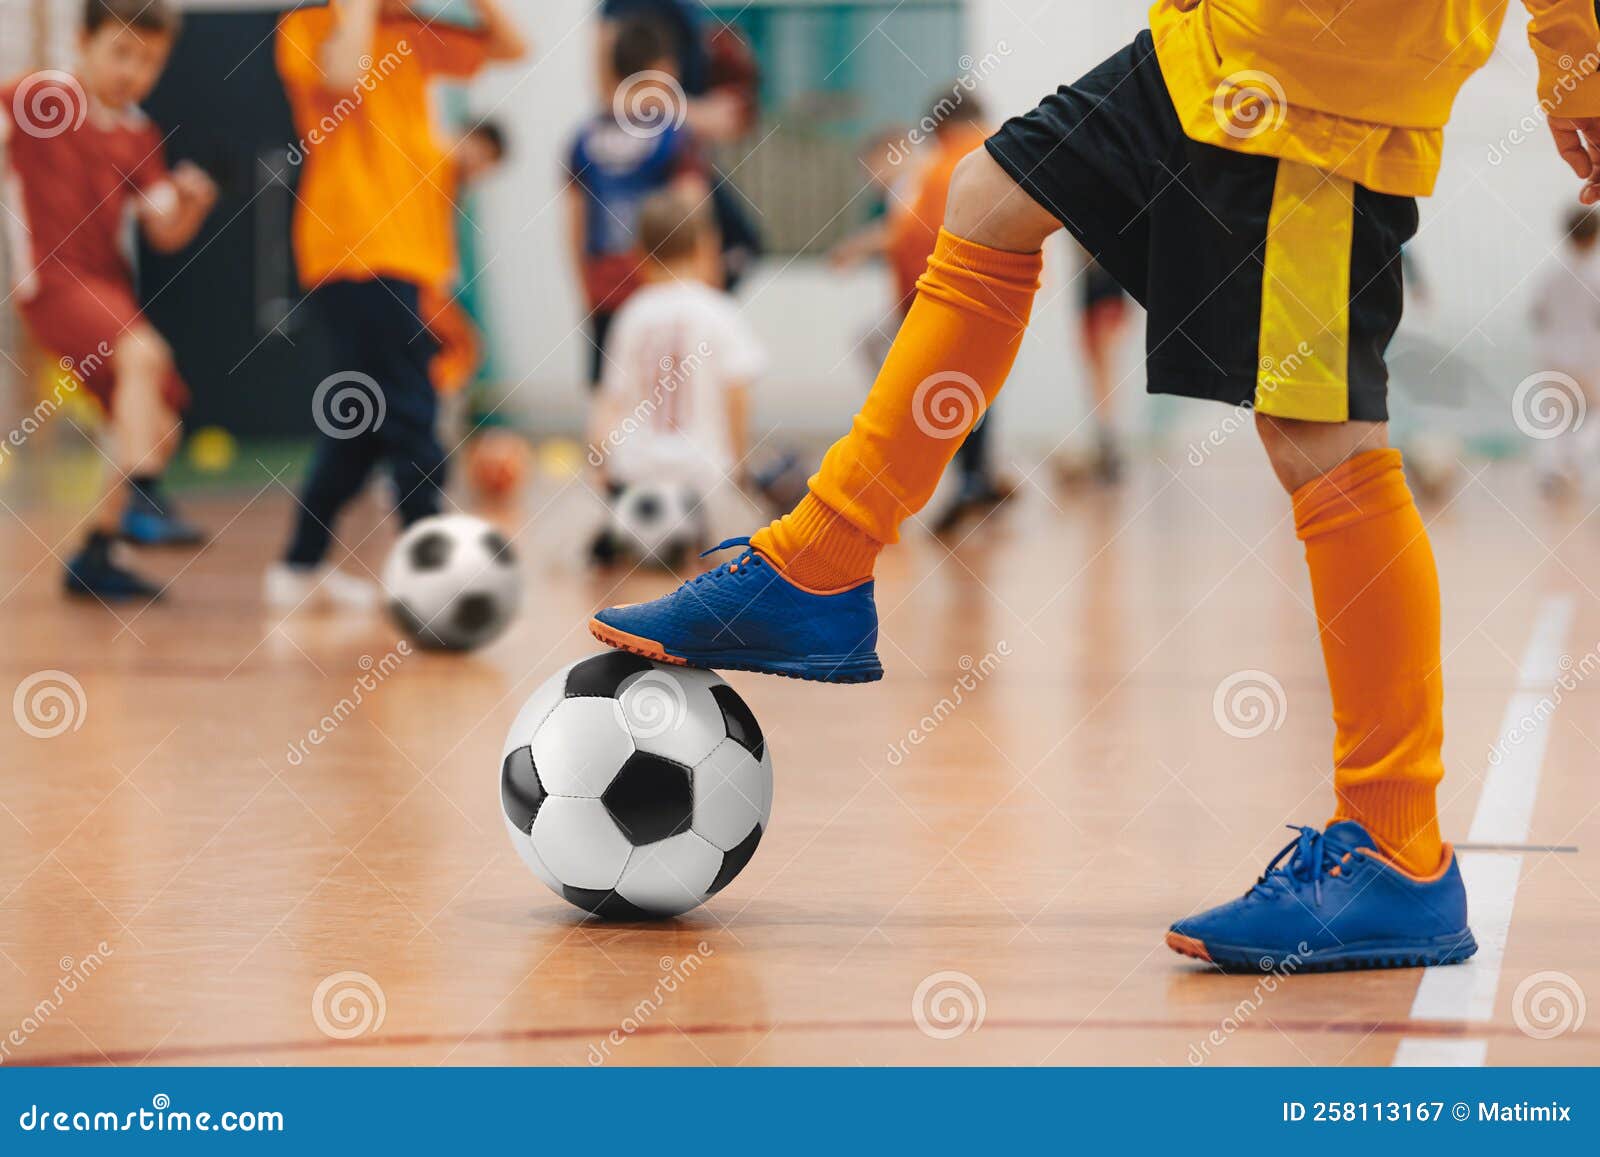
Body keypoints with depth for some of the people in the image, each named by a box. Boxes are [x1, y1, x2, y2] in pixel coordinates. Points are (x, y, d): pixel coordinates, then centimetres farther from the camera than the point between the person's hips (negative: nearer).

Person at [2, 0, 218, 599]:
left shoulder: (140, 138, 10)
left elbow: (165, 232, 3)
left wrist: (190, 203, -17)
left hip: (108, 285, 7)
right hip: (53, 280, -7)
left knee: (158, 428, 8)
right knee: (143, 353, -33)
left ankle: (93, 557, 20)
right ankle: (143, 503, -39)